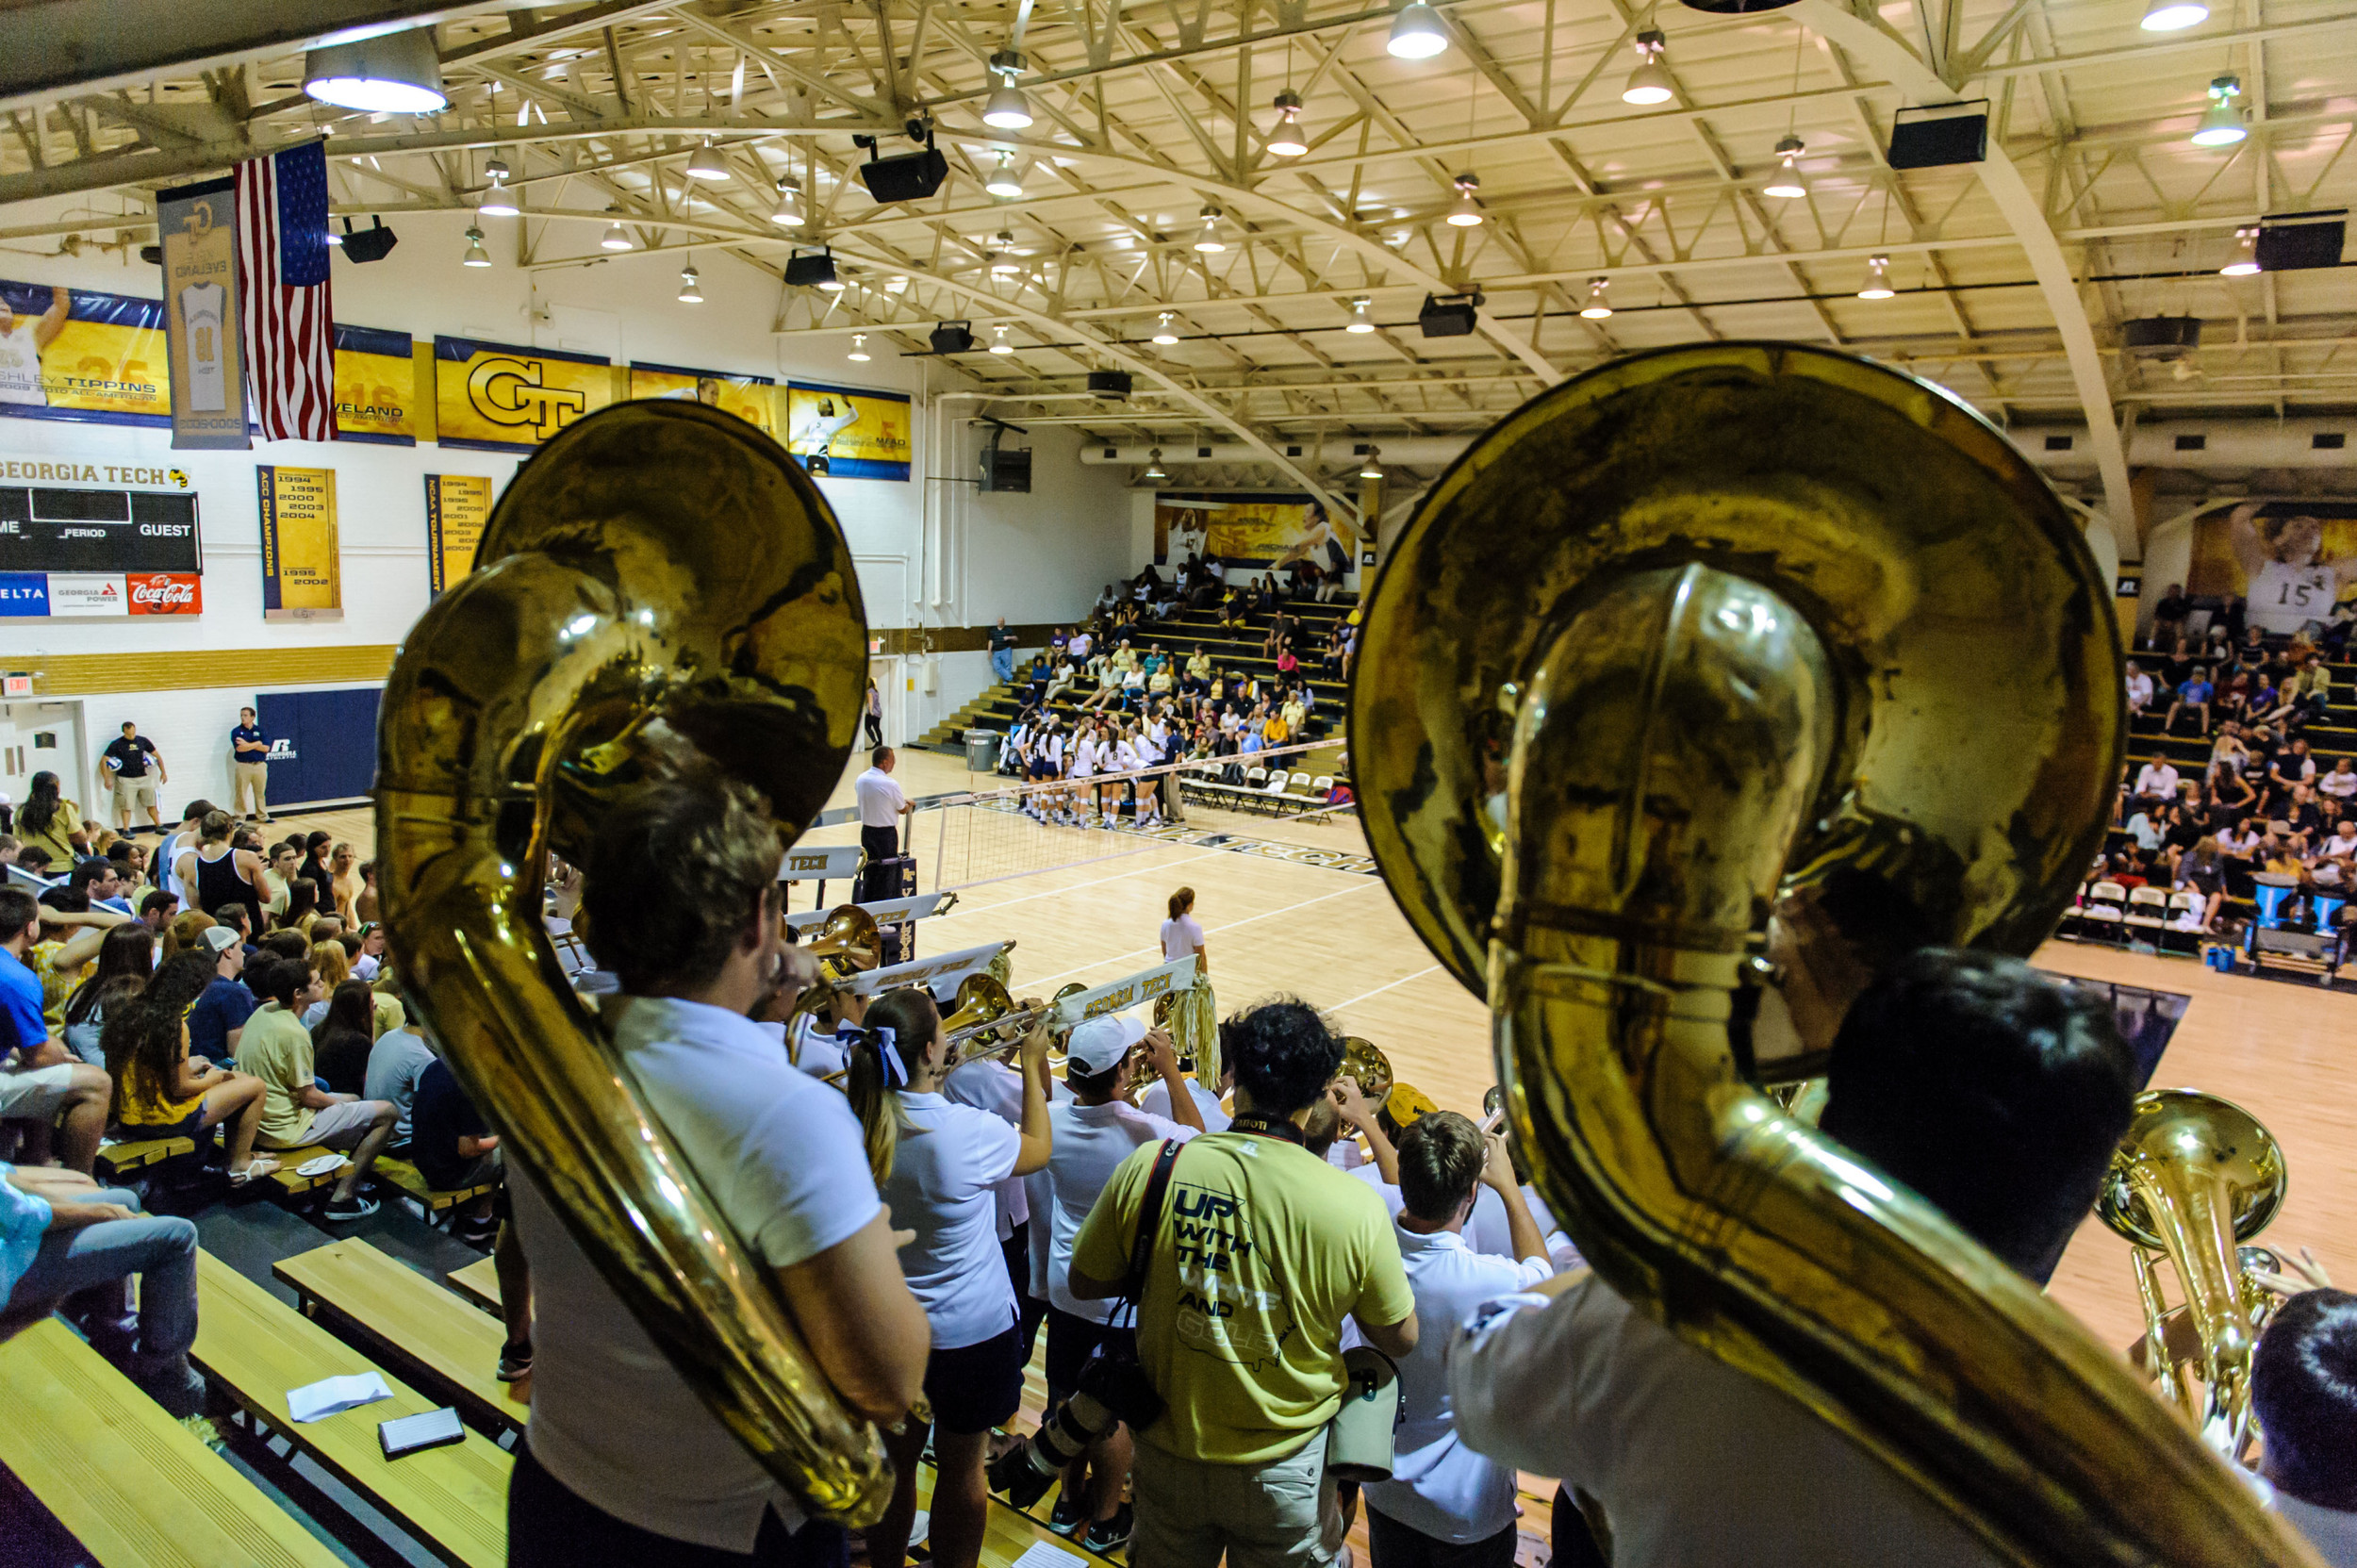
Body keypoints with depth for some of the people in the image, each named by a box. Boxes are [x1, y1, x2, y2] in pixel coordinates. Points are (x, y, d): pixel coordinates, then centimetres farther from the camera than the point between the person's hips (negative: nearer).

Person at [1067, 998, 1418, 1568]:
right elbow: (1399, 1339, -6)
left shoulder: (1149, 1168, -20)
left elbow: (1085, 1282, -4)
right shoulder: (1355, 1207, -23)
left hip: (1169, 1455, 2)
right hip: (1286, 1472, -1)